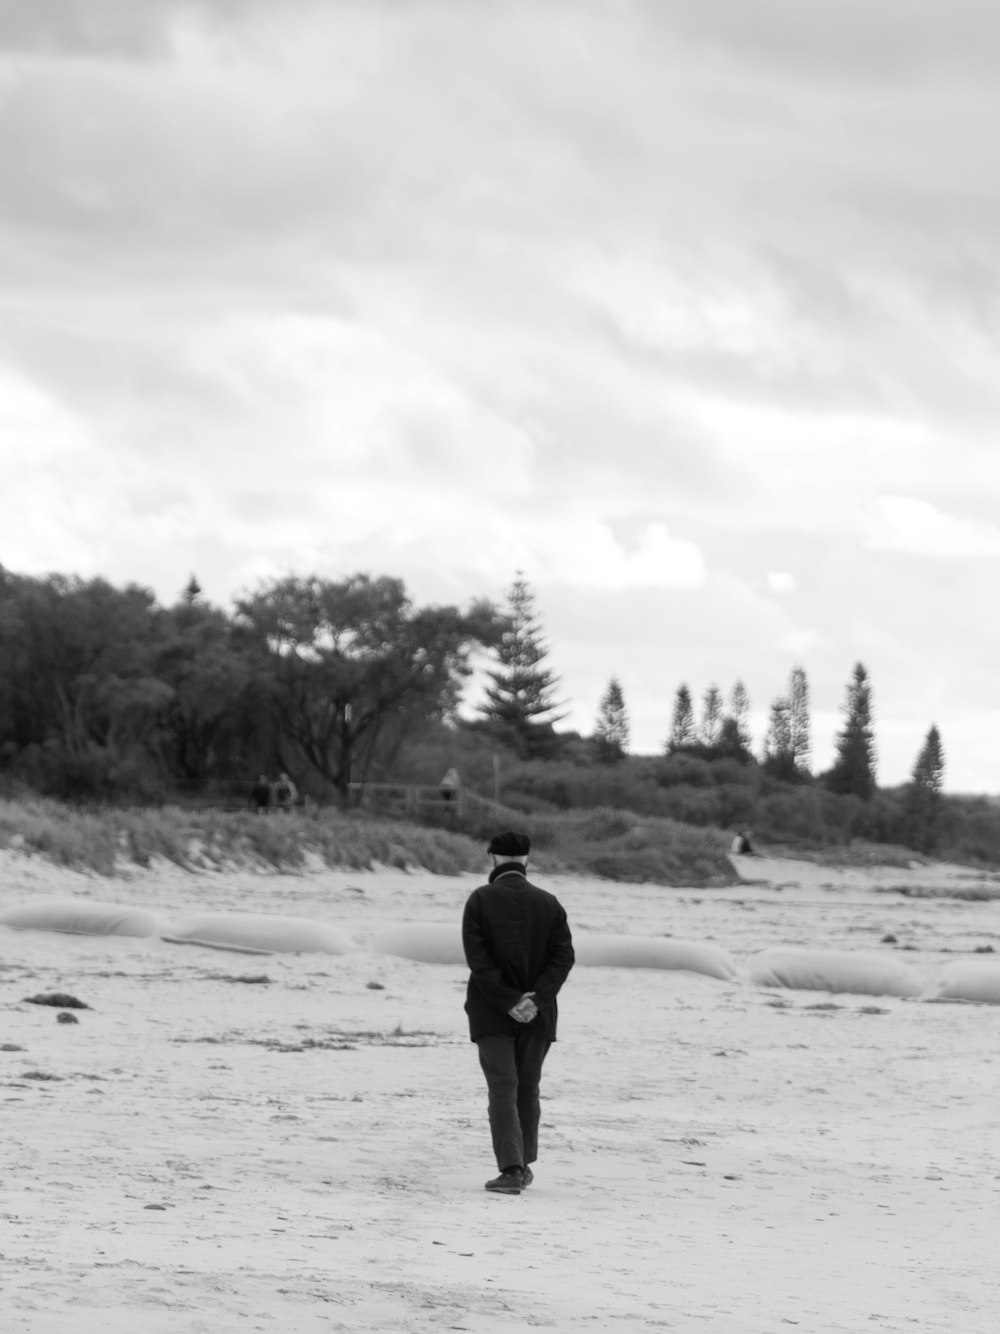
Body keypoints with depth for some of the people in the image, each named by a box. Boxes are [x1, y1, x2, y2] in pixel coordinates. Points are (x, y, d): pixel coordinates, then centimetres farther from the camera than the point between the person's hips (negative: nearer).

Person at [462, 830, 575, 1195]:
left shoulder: (480, 900, -4)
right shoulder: (549, 903, 4)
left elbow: (477, 958, -13)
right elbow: (564, 956, -6)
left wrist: (509, 1001, -14)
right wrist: (535, 1000, -13)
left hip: (491, 1013, -3)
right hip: (537, 1014, 3)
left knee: (502, 1089, -4)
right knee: (527, 1088, 17)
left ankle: (511, 1170, -15)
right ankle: (524, 1164, 27)